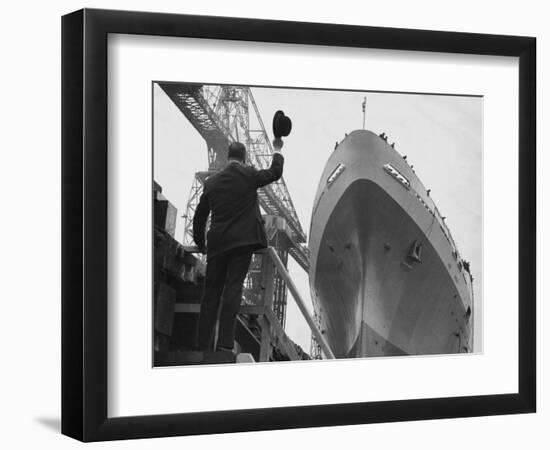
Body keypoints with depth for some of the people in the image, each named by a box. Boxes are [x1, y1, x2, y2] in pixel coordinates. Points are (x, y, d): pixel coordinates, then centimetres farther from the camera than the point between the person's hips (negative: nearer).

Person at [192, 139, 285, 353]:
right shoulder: (248, 175, -1)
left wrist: (200, 242, 26)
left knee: (211, 293, 6)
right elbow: (275, 173, 14)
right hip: (243, 240, -3)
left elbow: (199, 215, 14)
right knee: (233, 288, -8)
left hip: (217, 243, 3)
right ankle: (225, 343, -18)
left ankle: (203, 346, 4)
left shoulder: (212, 181, 9)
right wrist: (277, 150, 30)